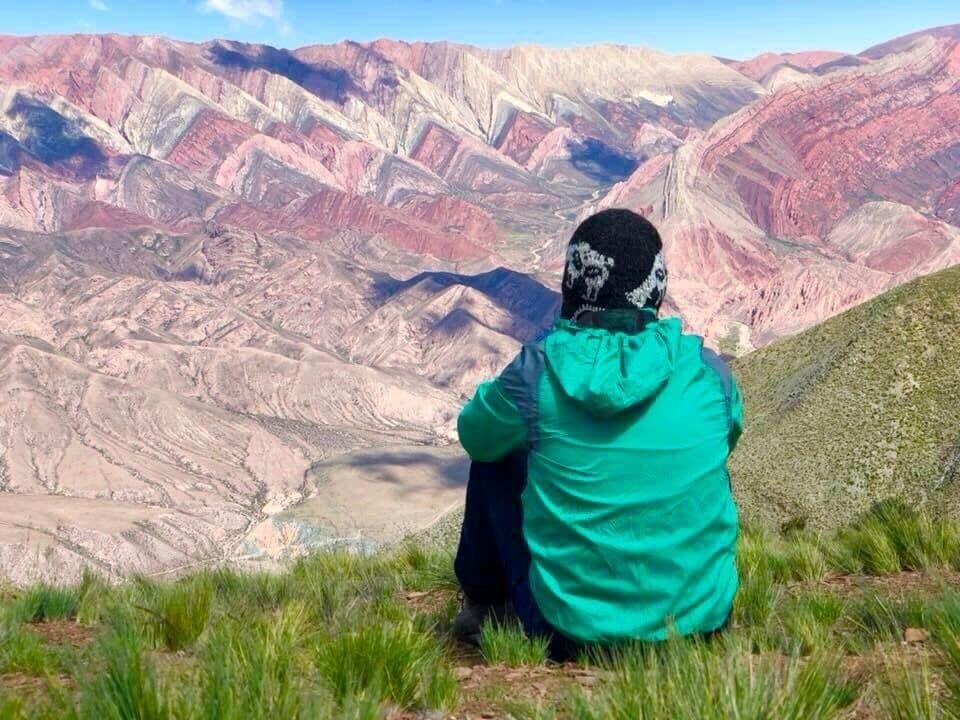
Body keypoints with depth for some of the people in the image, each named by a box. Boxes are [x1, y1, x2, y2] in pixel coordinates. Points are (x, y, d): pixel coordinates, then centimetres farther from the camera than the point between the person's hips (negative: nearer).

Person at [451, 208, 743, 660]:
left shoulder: (540, 368, -14)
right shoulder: (706, 370, -6)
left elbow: (474, 435, 6)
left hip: (571, 631, -2)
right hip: (701, 620, 3)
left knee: (495, 458, 18)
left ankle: (484, 604, 36)